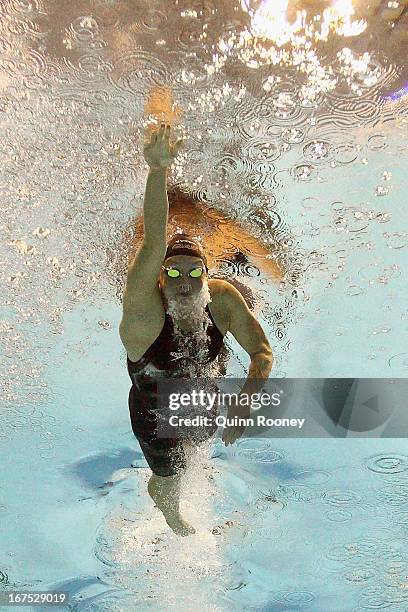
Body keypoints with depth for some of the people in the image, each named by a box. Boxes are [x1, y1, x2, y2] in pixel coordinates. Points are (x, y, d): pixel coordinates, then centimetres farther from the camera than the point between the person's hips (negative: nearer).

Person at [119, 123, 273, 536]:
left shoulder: (223, 299, -26)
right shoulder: (144, 310, -38)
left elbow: (262, 352, -25)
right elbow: (154, 242, -55)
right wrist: (157, 171, -67)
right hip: (154, 412, -4)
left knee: (203, 444, 34)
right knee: (168, 480, 19)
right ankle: (170, 511, 60)